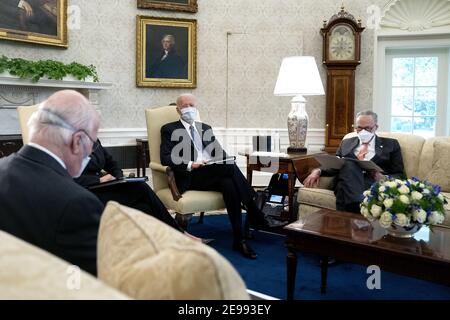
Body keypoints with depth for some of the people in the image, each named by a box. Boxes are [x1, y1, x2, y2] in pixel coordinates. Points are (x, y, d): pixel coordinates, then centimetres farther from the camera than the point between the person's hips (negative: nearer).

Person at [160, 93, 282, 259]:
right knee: (230, 167, -29)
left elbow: (220, 152, 19)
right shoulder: (169, 129, 10)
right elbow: (165, 158, -5)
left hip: (212, 174, 5)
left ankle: (239, 239, -28)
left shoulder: (206, 128, 26)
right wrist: (190, 165, -18)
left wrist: (224, 159, -6)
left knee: (229, 184, -31)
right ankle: (255, 215, -24)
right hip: (190, 178, -4)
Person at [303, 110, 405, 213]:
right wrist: (318, 171, -2)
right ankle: (358, 207, -50)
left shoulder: (391, 144, 19)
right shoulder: (346, 143, 27)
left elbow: (399, 175, 13)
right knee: (350, 163, -34)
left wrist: (383, 178, -9)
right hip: (347, 185, 2)